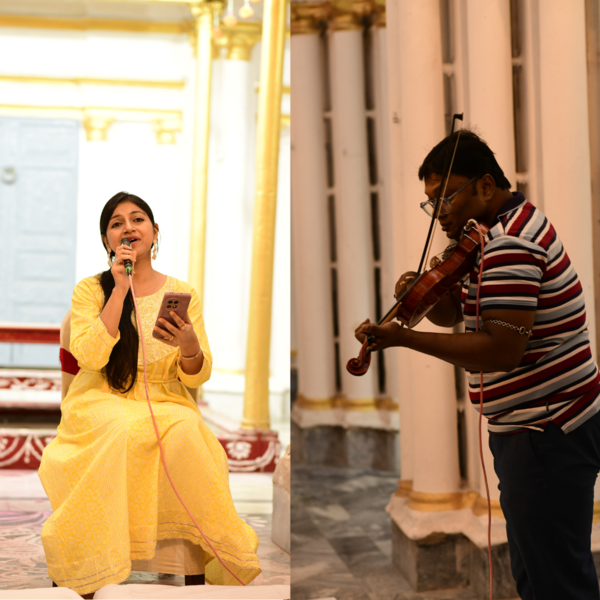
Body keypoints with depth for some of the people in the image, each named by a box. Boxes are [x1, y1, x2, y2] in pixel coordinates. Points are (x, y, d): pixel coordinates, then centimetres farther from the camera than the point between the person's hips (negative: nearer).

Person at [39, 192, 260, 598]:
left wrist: (189, 346, -20)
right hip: (101, 402, -1)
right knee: (117, 428, -36)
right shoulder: (90, 290, 5)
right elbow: (91, 356, -12)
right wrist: (120, 289, -12)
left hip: (165, 403, 1)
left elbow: (197, 377, 4)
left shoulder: (182, 294, 8)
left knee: (186, 430, -33)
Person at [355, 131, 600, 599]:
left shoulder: (510, 244, -20)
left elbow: (501, 351, -29)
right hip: (536, 429, 11)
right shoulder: (511, 228, 13)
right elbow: (454, 313, 17)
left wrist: (402, 338, -27)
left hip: (547, 434, -11)